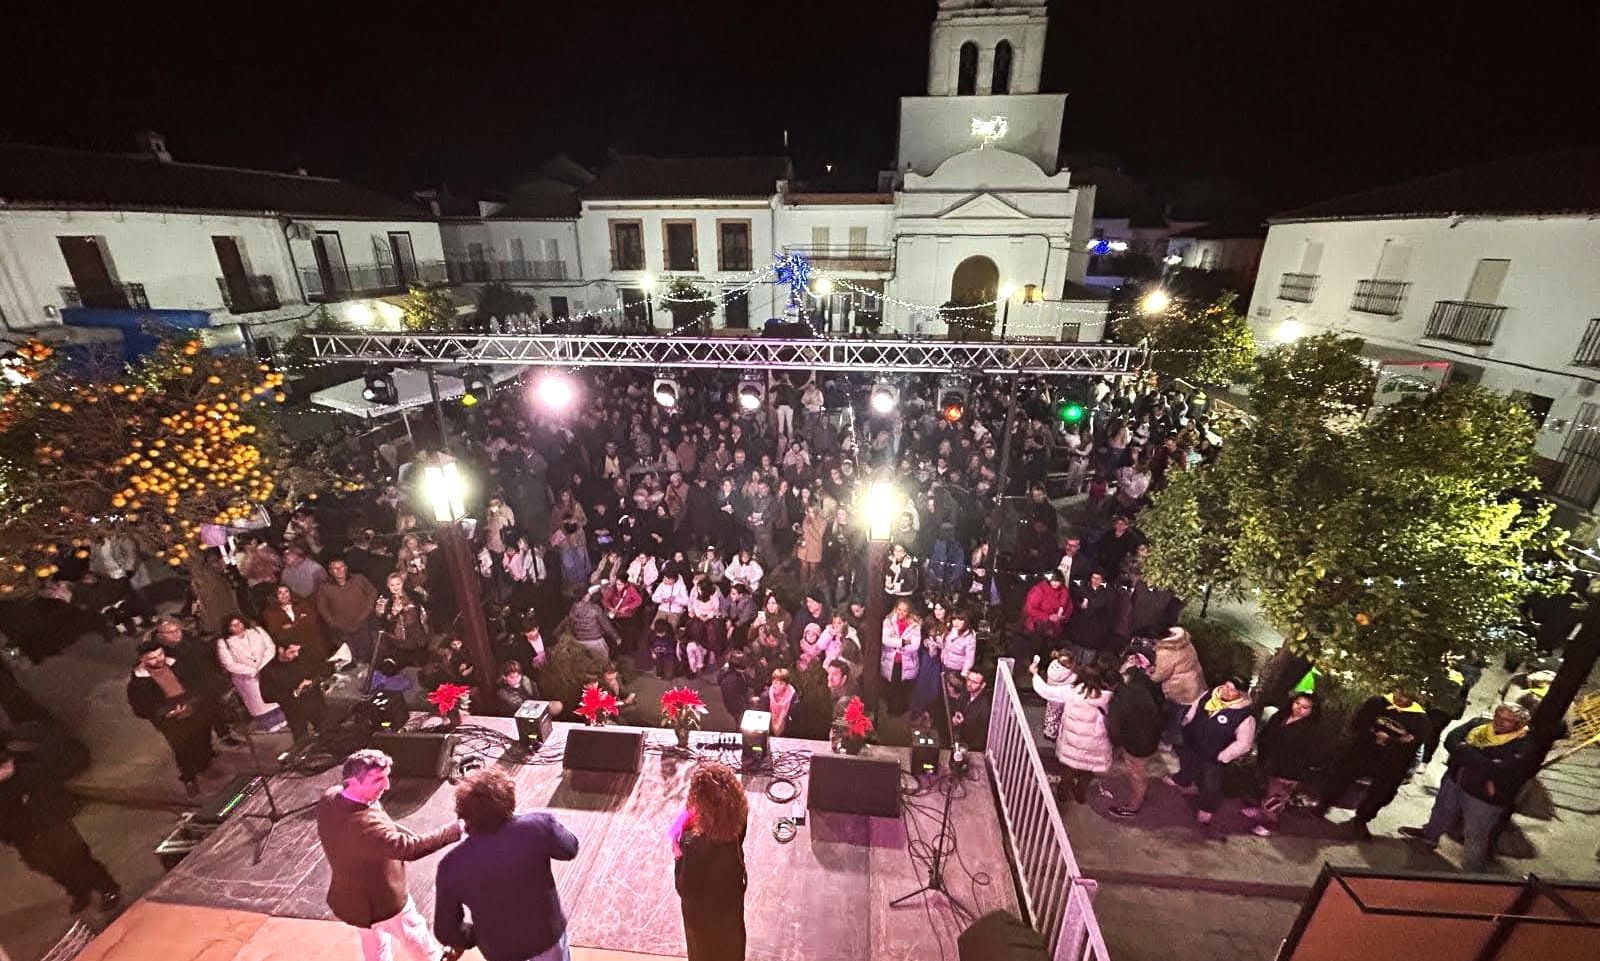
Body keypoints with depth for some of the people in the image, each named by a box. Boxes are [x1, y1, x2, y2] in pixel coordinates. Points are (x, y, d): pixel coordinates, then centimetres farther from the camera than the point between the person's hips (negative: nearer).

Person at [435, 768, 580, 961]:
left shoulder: (451, 866, -23)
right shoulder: (538, 825, -29)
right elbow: (570, 849, -8)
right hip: (548, 937, -1)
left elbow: (446, 931, -9)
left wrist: (474, 934, 11)